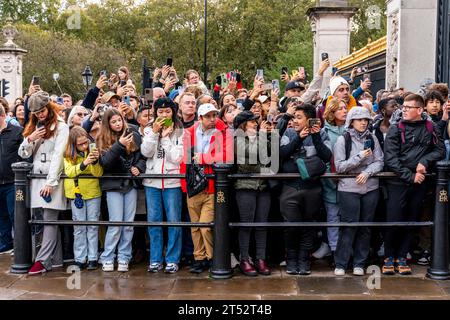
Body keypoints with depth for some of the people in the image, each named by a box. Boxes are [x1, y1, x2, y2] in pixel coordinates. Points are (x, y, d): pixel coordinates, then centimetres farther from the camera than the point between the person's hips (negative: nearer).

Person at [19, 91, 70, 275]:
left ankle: (43, 260, -8)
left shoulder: (61, 127, -4)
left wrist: (50, 182, -18)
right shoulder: (33, 127, 17)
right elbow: (23, 154, 14)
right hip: (37, 178, 6)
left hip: (53, 179, -6)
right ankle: (56, 259, 11)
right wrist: (30, 139, -6)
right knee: (51, 220, 7)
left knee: (49, 219, -7)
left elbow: (58, 155, -12)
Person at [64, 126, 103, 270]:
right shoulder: (68, 155, -3)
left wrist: (95, 161, -30)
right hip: (76, 192, 0)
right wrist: (84, 164, -32)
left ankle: (93, 258, 10)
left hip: (93, 192, 0)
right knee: (79, 227, 4)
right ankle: (80, 259, 11)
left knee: (93, 225, 5)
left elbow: (98, 173, -11)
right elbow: (69, 172, -18)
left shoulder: (93, 151, -4)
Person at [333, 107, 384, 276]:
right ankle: (340, 264, 6)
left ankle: (359, 263, 18)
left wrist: (367, 172, -14)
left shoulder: (372, 139, 7)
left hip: (370, 188, 4)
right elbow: (339, 166, -8)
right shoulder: (343, 140, -3)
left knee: (366, 226, 7)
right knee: (349, 226, -4)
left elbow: (379, 162, 3)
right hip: (349, 188, -4)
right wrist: (360, 157, -15)